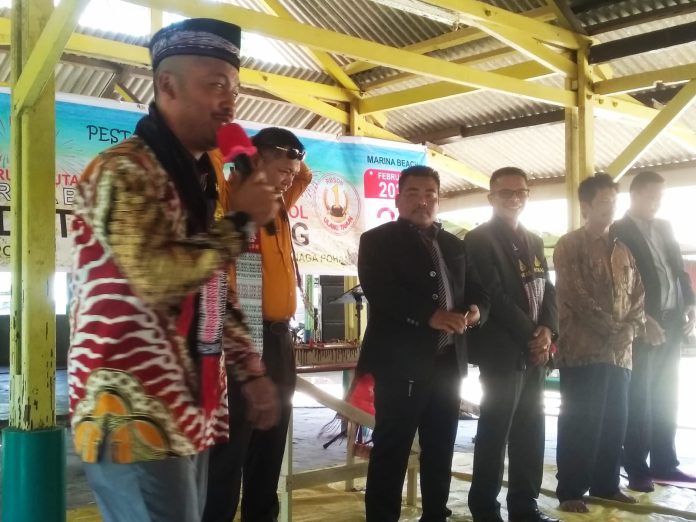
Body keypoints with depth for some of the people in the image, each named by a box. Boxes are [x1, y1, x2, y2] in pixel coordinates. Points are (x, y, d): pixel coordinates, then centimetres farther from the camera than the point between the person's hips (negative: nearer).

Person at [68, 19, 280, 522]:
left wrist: (251, 371, 13)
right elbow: (158, 277, -26)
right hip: (135, 417, -8)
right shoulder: (124, 171, -11)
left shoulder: (198, 179, 17)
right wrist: (242, 220, -15)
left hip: (187, 411, 9)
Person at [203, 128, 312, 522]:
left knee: (269, 448, 16)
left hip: (279, 338, 8)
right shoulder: (232, 196, -5)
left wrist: (297, 161, 16)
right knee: (230, 450, -5)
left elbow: (305, 176, 33)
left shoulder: (278, 205, 16)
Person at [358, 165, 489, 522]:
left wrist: (476, 310, -5)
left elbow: (475, 290, 19)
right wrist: (430, 315, -25)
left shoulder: (454, 245, 18)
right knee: (392, 449, -2)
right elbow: (379, 292, -15)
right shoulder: (378, 240, 0)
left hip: (448, 360, 6)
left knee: (441, 448, 14)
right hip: (401, 360, -6)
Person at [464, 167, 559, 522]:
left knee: (531, 431, 9)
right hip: (502, 350, -7)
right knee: (496, 431, -3)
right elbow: (493, 296, -13)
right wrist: (529, 335, -13)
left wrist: (547, 330, -4)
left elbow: (547, 290, 14)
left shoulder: (534, 242, 18)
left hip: (534, 350, 7)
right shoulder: (479, 239, -6)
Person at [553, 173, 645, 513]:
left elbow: (638, 294, 14)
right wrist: (612, 328, -13)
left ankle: (606, 484, 22)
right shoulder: (569, 245, -3)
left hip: (619, 351, 6)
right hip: (581, 349, -6)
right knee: (579, 421, -3)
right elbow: (575, 296, -12)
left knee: (614, 420, 9)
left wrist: (631, 329, -3)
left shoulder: (623, 250, 17)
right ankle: (570, 491, 5)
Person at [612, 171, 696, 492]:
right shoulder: (618, 232, -6)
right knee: (640, 398, 0)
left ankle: (664, 463, 19)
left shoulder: (664, 227, 15)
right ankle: (637, 468, 7)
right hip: (643, 325, -6)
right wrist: (643, 320, -16)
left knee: (665, 396, 10)